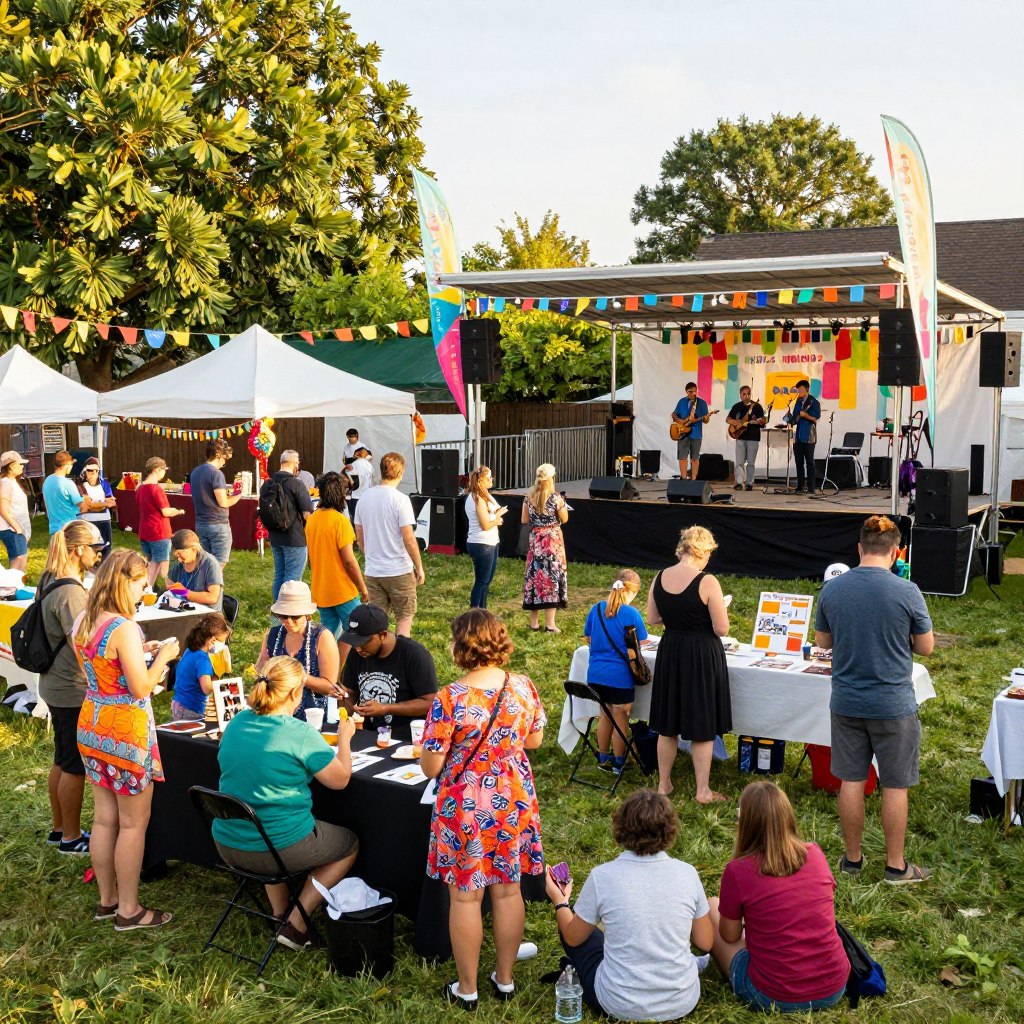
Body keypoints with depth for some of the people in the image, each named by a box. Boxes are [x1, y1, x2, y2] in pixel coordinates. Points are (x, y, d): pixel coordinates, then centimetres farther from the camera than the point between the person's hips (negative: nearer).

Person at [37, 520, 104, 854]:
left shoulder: (50, 582, 7)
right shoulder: (70, 593, -24)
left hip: (56, 686, 10)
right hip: (73, 691, -10)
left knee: (63, 761, 20)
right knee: (76, 766, 3)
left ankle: (59, 828, 33)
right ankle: (71, 837, 16)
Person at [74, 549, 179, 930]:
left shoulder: (84, 621, 4)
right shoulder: (125, 628, -23)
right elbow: (141, 689, -21)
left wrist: (140, 651, 13)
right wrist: (162, 656, -7)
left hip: (91, 727, 8)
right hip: (125, 731, -8)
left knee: (105, 818, 18)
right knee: (133, 823, 5)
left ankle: (107, 899, 30)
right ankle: (128, 910, 15)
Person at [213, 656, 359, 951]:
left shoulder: (236, 724, -1)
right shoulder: (300, 734, -20)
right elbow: (340, 779, -10)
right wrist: (344, 739, 7)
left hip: (227, 846, 6)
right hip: (280, 847, -6)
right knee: (350, 843, 18)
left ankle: (278, 912, 33)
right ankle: (296, 924, 10)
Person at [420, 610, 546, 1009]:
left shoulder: (449, 700, -22)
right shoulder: (524, 687, -8)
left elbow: (430, 768, -16)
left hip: (465, 808, -4)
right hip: (514, 802, 4)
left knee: (465, 897, 11)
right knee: (508, 890, 17)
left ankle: (467, 989, 24)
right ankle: (505, 979, 32)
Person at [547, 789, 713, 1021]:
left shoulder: (602, 876, -16)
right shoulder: (687, 873, -11)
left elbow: (573, 938, 0)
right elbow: (705, 943, 1)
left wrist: (560, 902, 19)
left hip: (620, 1006, -3)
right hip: (682, 1003, 3)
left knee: (569, 921, 20)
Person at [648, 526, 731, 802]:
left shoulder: (660, 578, -2)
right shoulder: (707, 582, -18)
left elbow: (652, 619, 8)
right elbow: (722, 629, -16)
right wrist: (718, 608, 3)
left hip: (669, 653, 5)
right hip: (702, 657, -5)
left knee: (667, 726, 16)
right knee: (703, 728, 7)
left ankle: (664, 784, 27)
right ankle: (703, 791, 15)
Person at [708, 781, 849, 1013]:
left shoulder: (738, 871, -16)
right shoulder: (815, 854, -4)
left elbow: (730, 936, 0)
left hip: (774, 998, -5)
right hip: (834, 989, 5)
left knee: (712, 907, 16)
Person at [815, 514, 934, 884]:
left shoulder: (832, 589, -5)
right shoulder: (907, 592, -14)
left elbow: (822, 640, 8)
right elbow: (926, 647, -3)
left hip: (846, 702, 3)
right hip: (893, 706, -3)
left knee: (851, 781, 13)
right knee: (895, 786, 9)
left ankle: (852, 858, 25)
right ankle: (896, 865, 19)